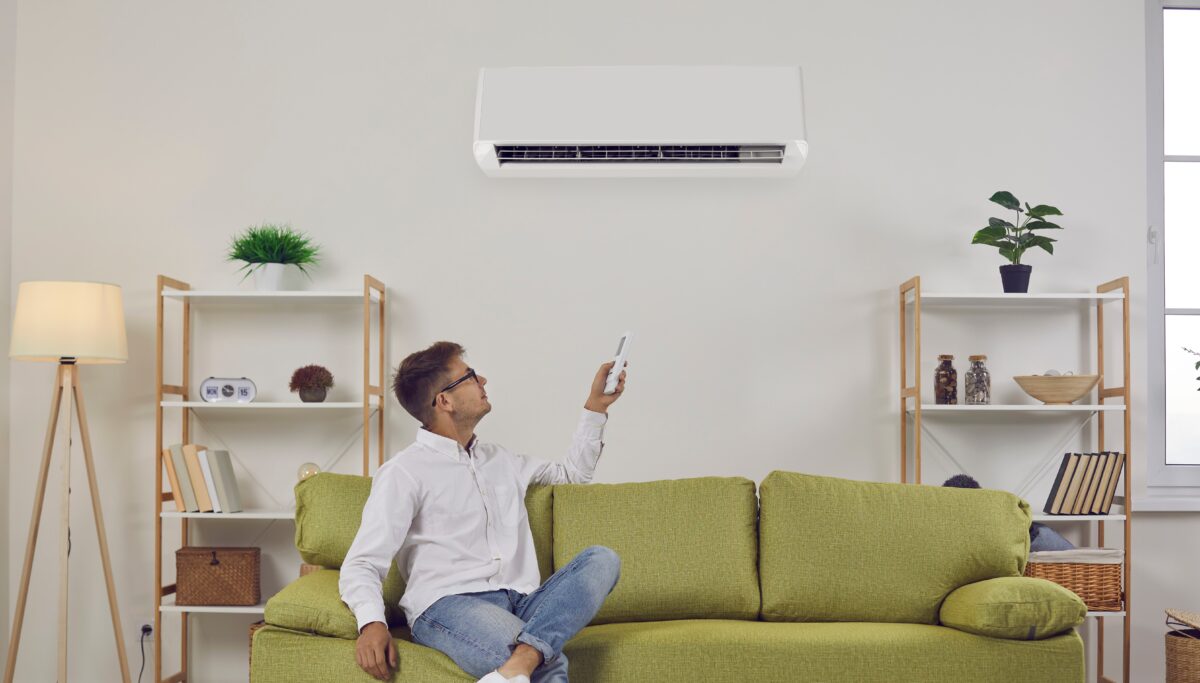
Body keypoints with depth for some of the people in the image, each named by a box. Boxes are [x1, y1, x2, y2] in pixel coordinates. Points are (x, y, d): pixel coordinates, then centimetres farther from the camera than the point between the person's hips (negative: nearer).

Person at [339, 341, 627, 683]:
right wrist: (371, 622, -25)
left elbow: (572, 473, 40)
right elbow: (361, 564, -4)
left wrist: (596, 407, 32)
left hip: (521, 603, 8)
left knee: (602, 559, -25)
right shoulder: (404, 471, 3)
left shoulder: (499, 459, 24)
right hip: (448, 604, -7)